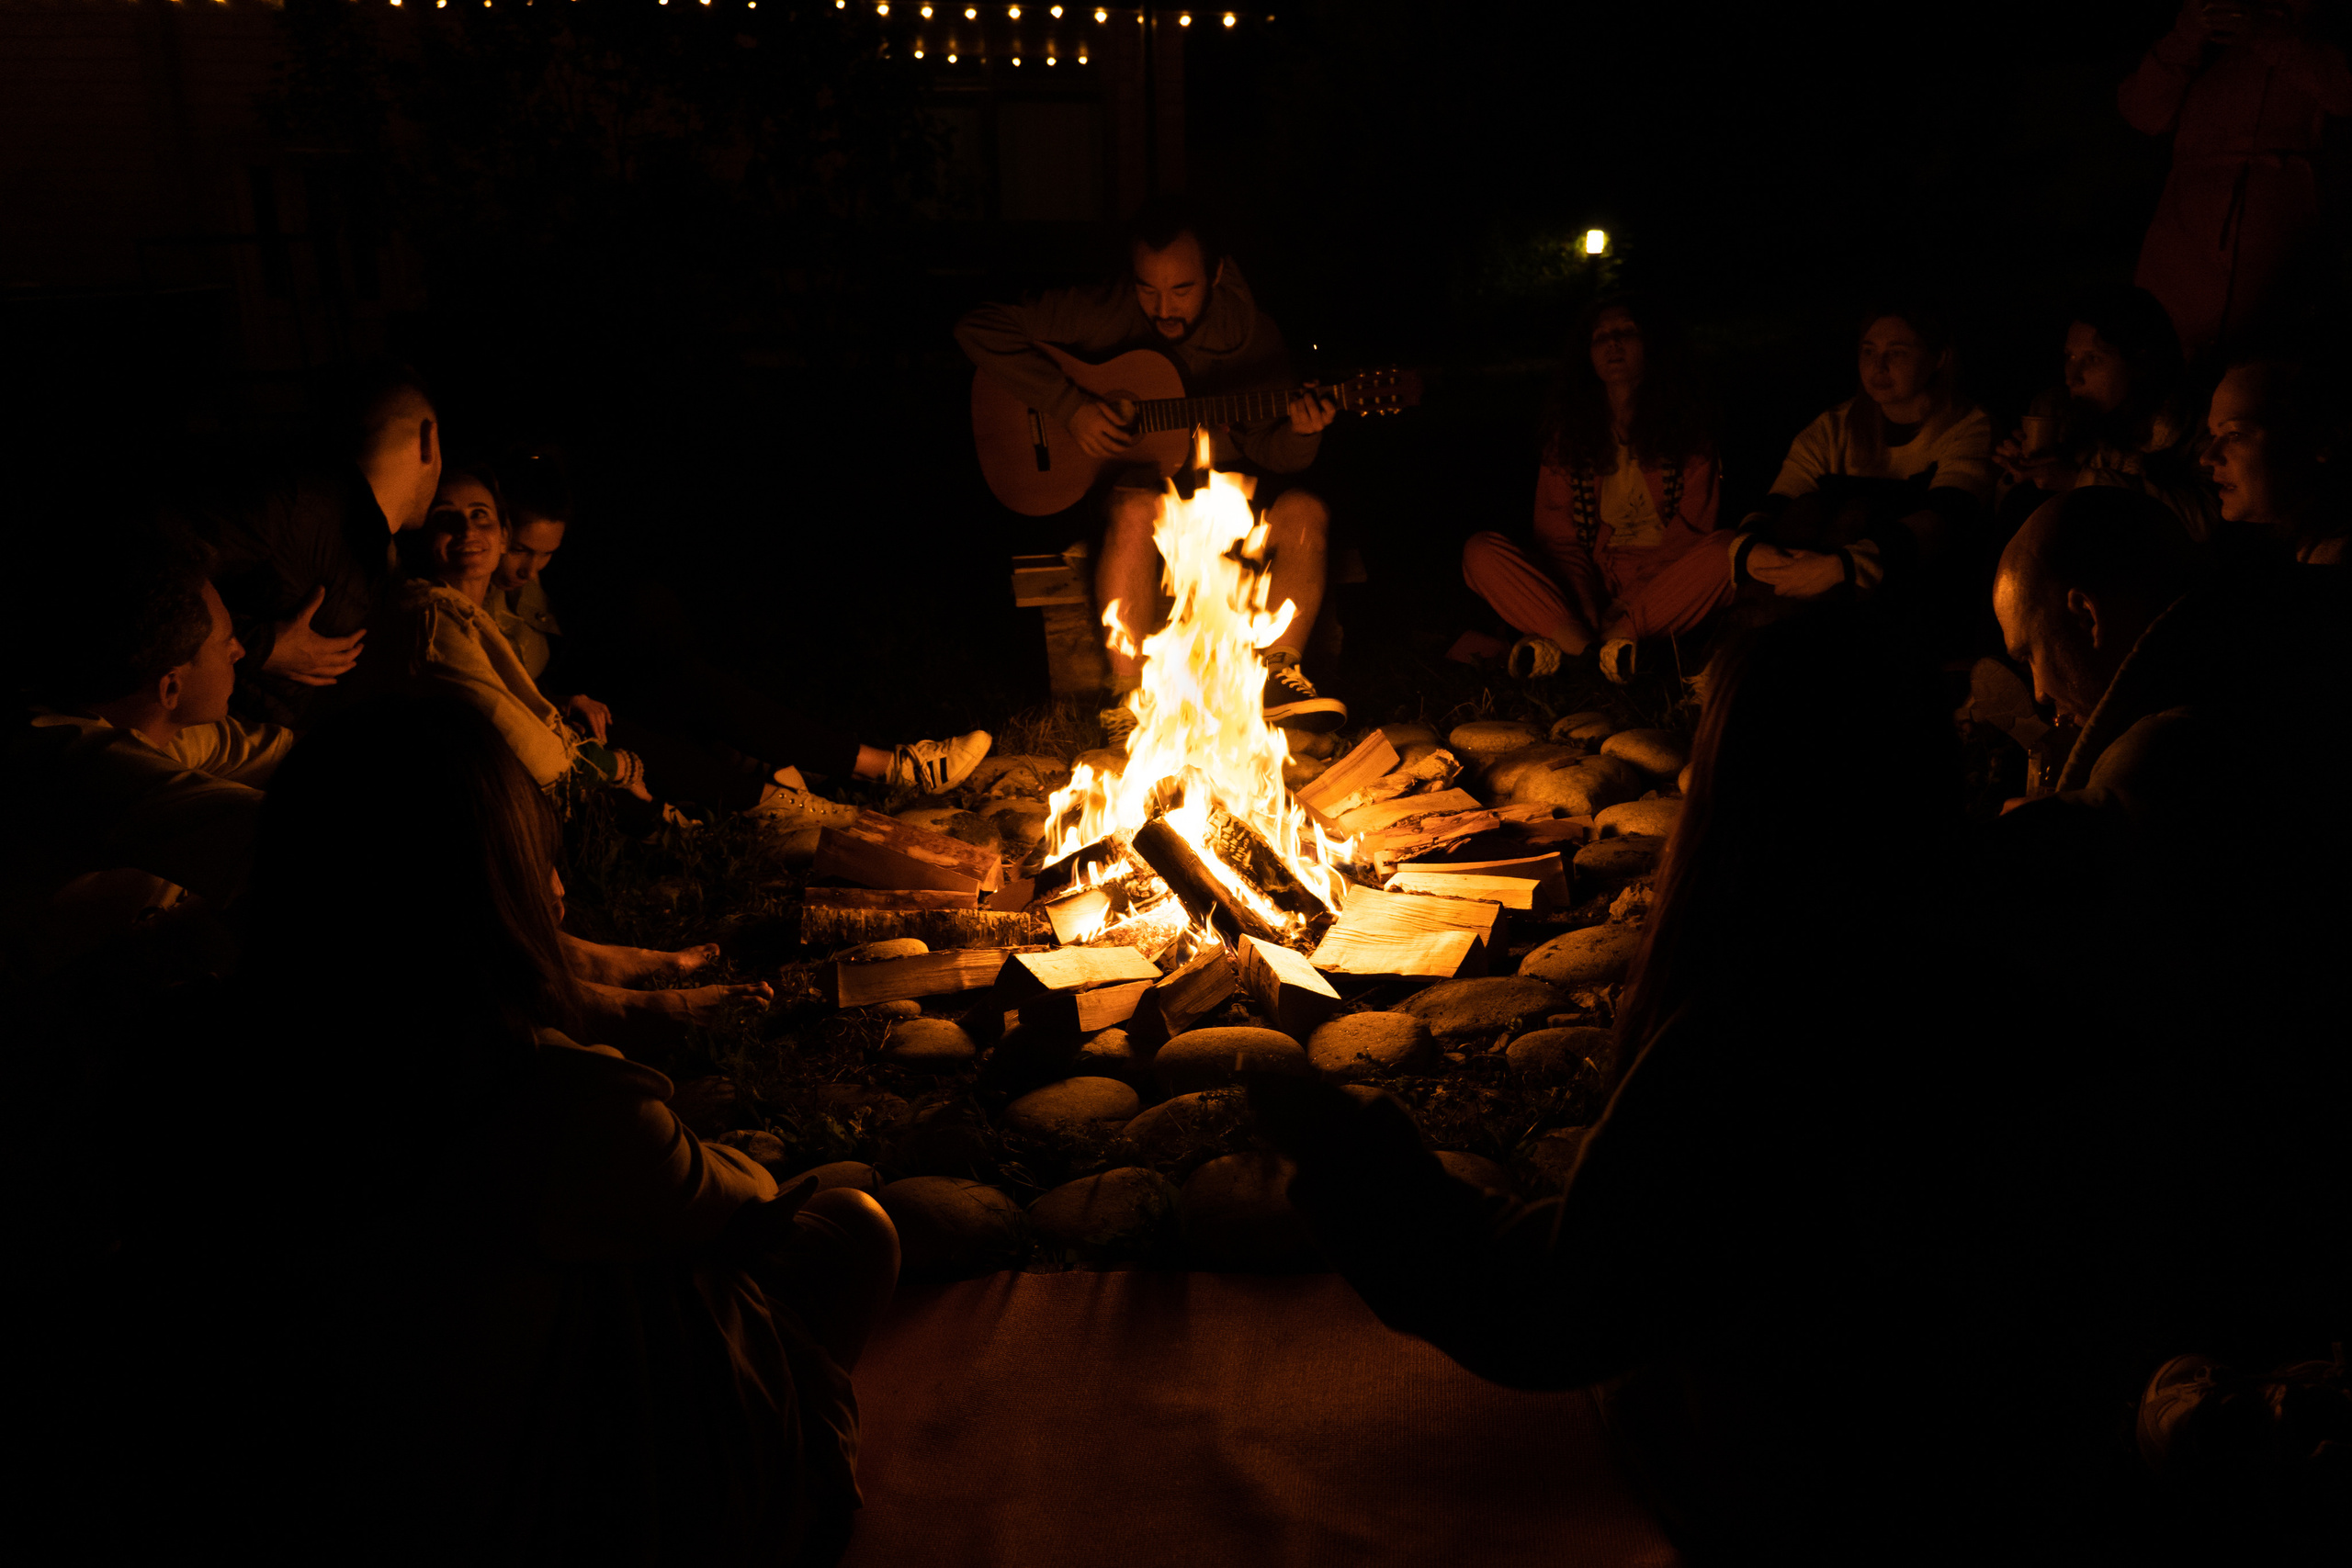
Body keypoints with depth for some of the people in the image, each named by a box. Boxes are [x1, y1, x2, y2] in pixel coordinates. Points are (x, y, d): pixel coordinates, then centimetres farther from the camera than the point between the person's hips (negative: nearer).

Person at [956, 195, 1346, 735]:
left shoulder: (1250, 333, -5)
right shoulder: (1106, 312, -12)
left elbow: (1268, 454, 1)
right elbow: (979, 327, -13)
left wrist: (1300, 435, -24)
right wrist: (1070, 406, -20)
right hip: (1130, 477, -3)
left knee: (1303, 511, -27)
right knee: (1137, 510, -38)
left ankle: (1275, 676, -16)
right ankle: (1128, 696, -29)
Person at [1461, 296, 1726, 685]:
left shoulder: (1686, 430, 5)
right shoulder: (1566, 433, 9)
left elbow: (1693, 532, -2)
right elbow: (1559, 539, 4)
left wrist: (1626, 606, -16)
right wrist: (1588, 612, -15)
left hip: (1663, 583, -1)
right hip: (1590, 586, 2)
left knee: (1722, 556, -34)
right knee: (1481, 553, -18)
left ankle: (1563, 646, -32)